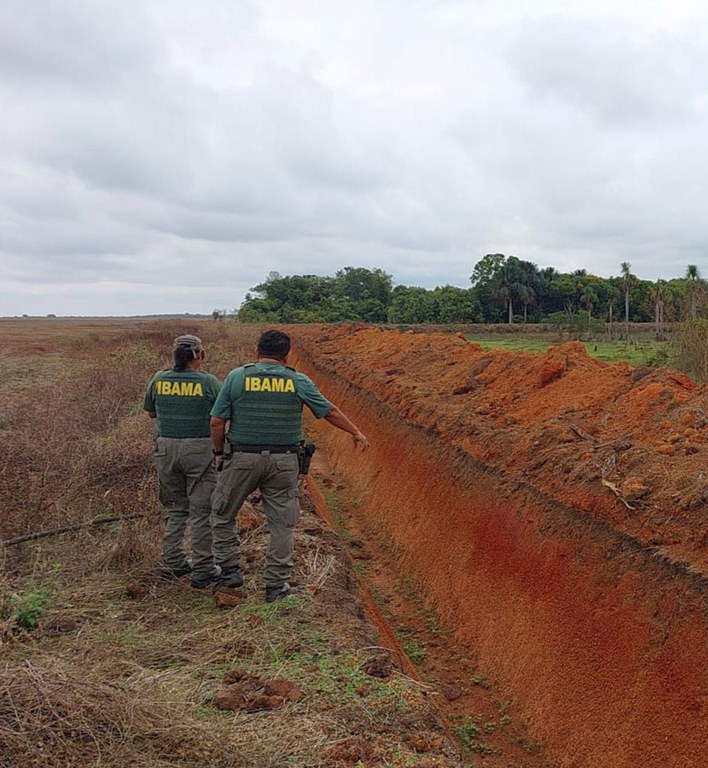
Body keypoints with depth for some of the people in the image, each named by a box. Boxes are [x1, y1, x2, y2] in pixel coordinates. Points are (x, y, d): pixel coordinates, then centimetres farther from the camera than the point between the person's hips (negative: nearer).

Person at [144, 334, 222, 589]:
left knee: (174, 508, 17)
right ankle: (202, 571, 6)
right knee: (201, 510, 2)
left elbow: (151, 412, 15)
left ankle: (172, 563, 21)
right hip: (199, 448, -4)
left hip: (166, 447, 4)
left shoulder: (159, 379, 2)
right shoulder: (208, 382, -8)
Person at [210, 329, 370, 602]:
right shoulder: (299, 382, 0)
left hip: (242, 459, -1)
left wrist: (218, 452, 11)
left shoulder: (236, 377, -3)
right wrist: (356, 433, 21)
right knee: (281, 524, 10)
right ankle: (276, 585, 15)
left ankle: (229, 569, 19)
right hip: (283, 462, 1)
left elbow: (217, 421, -4)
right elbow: (330, 411, 7)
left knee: (223, 514, 19)